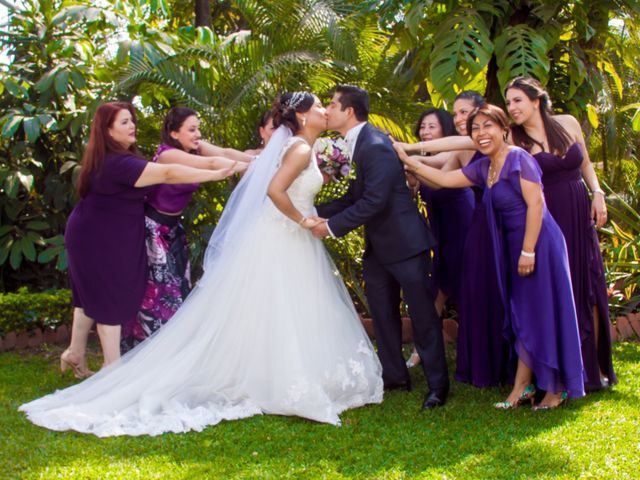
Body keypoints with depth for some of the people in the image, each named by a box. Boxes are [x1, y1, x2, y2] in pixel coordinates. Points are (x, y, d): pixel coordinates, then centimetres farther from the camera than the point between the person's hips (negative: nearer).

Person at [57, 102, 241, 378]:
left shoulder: (114, 158, 7)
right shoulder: (117, 163, -28)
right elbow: (168, 174, -32)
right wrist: (217, 174, -32)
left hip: (94, 237, 10)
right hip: (101, 241, -10)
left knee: (93, 296, 18)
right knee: (110, 299, -1)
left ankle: (75, 353, 28)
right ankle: (113, 367, 9)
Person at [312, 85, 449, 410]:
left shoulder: (376, 146, -22)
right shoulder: (359, 143, 8)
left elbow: (373, 201, -26)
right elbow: (354, 196, 11)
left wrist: (333, 226, -20)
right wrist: (319, 212, 1)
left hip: (404, 241, -10)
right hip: (379, 246, 10)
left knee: (422, 313, 0)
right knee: (382, 312, 15)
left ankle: (438, 384, 9)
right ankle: (394, 376, 27)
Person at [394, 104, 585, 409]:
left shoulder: (519, 158, -13)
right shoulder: (483, 168, 11)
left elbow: (536, 204, -17)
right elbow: (445, 179, 14)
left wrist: (528, 251, -19)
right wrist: (407, 160, 10)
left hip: (538, 243, -8)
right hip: (513, 247, 8)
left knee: (544, 312, -1)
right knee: (522, 316, 10)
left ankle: (557, 388, 10)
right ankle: (522, 387, 16)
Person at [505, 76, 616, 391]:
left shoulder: (568, 124, 5)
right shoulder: (515, 139, -4)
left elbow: (585, 164, 14)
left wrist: (598, 194, 3)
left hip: (579, 216, 3)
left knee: (588, 289, 6)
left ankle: (595, 367, 18)